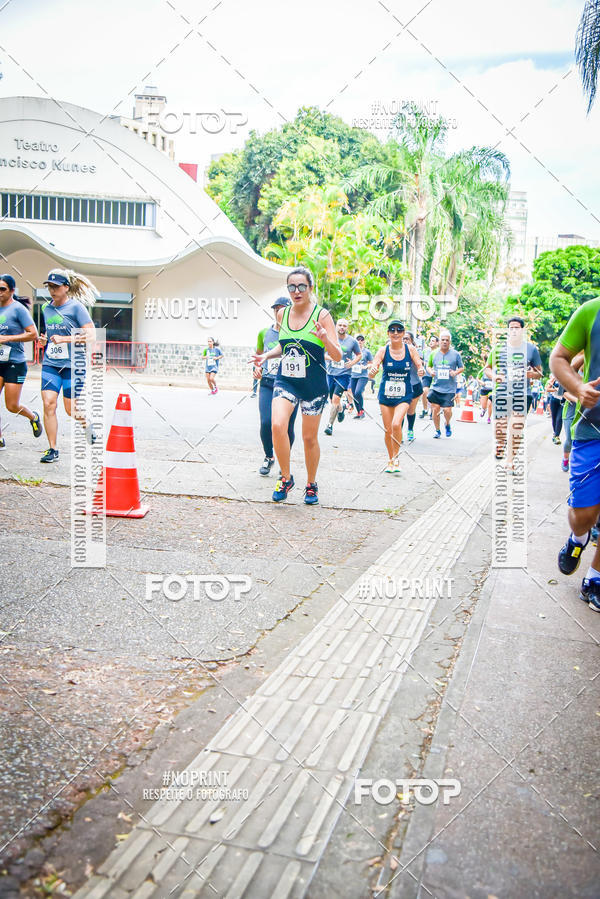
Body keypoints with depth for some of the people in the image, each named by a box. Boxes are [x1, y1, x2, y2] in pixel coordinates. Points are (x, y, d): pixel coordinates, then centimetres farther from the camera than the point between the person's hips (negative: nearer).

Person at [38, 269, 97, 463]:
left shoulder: (76, 307, -6)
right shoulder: (46, 308, 12)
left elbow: (91, 334, -13)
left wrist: (64, 339, -19)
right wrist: (44, 340, 6)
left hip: (73, 364, -4)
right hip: (50, 364, 5)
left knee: (71, 409, 1)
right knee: (48, 403, -10)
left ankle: (87, 425, 36)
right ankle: (52, 450, -1)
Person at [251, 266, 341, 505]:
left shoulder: (322, 315, -9)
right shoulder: (282, 313, 5)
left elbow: (337, 356, -12)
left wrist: (325, 337, -30)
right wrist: (266, 356, 6)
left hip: (313, 384, -3)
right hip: (285, 380, 3)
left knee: (310, 437, 7)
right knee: (277, 425, -20)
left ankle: (311, 485, 29)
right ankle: (286, 477, 1)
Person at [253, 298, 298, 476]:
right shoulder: (264, 333, 11)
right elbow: (258, 355, 25)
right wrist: (257, 368, 5)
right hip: (267, 383, 2)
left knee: (287, 427, 0)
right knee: (266, 423, -13)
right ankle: (269, 457, 15)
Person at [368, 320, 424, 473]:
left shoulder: (410, 349, -5)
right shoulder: (383, 350, -7)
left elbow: (419, 366, -2)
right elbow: (371, 373, -14)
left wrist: (421, 370, -26)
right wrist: (372, 371, -38)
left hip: (404, 395, -1)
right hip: (385, 395, 1)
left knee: (396, 424, -21)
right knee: (388, 430, 6)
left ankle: (396, 457, -1)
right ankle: (390, 460, 28)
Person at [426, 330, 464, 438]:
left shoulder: (456, 354, 1)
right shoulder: (433, 354, 7)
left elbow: (462, 368, 9)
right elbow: (429, 366, 20)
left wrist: (456, 372, -11)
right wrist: (430, 371, -3)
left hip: (449, 389, -2)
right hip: (436, 387, 2)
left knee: (447, 410, -8)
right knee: (435, 409, -3)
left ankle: (447, 424, 25)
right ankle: (437, 430, 16)